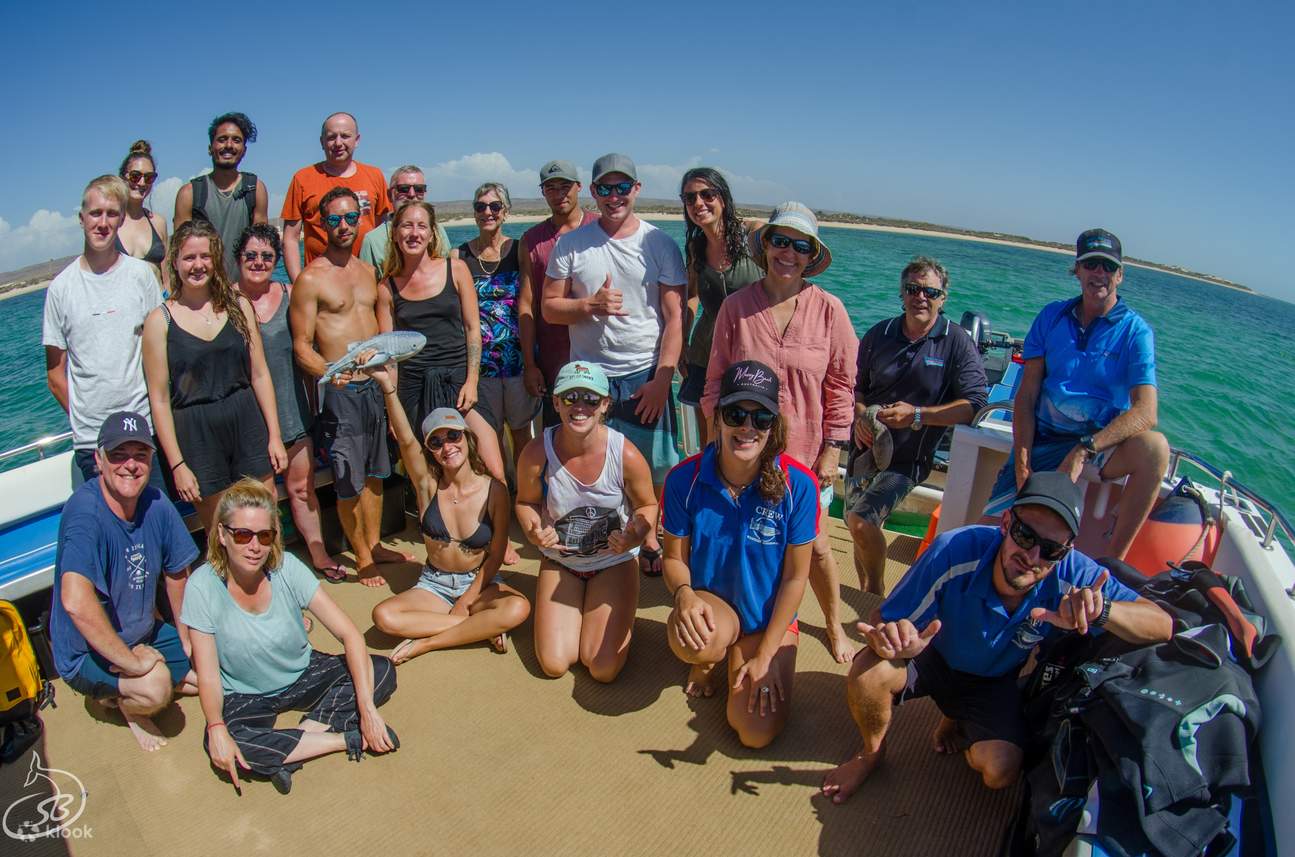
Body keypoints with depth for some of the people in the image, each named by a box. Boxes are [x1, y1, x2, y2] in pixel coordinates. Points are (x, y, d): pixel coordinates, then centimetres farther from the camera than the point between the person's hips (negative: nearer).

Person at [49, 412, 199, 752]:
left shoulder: (155, 503, -10)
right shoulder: (85, 512, -30)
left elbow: (176, 573, 5)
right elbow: (75, 602, -43)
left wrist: (186, 638, 11)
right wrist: (132, 661, -34)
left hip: (144, 635, 7)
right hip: (87, 652, -7)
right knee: (155, 688, -32)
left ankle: (130, 689, 20)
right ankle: (127, 703, 2)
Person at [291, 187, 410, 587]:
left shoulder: (368, 271, 11)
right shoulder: (311, 278, -8)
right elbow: (301, 347, -9)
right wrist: (328, 373, -28)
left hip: (375, 386, 6)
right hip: (340, 392, -6)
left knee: (375, 473, 16)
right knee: (349, 482, 1)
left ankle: (375, 545, 31)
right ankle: (362, 559, 16)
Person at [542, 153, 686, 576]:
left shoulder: (660, 244, 1)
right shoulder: (571, 244, 5)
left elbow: (675, 318, -2)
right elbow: (549, 307, 5)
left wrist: (661, 380, -11)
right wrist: (591, 305, -15)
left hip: (646, 375, -1)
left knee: (650, 469, 6)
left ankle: (649, 537, 29)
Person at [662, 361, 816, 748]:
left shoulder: (798, 484, -19)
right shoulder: (685, 479, -16)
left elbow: (795, 577, -11)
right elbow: (674, 557, -5)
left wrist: (765, 657, -11)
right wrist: (685, 594, -29)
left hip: (769, 618, 0)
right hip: (710, 605, 0)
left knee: (757, 733, -14)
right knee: (692, 640, -36)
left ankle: (742, 659, 20)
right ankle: (706, 661, 5)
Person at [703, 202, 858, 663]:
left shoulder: (829, 309, -7)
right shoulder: (736, 306, -6)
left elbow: (841, 386, -2)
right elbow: (715, 382, 0)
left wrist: (832, 450, -4)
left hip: (805, 454, -1)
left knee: (813, 543, 11)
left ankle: (834, 624, 36)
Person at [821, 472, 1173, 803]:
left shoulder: (1073, 577, -29)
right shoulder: (954, 552, -37)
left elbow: (1162, 625, -27)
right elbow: (881, 622, -30)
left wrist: (1102, 610, -50)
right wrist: (889, 639, -56)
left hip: (993, 681, 2)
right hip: (931, 654, -2)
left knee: (1000, 772, -21)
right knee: (868, 673, -32)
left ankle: (957, 723, 18)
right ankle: (871, 752, 4)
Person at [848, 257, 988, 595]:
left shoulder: (957, 343, -7)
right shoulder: (879, 334, 4)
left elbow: (975, 403, -12)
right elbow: (856, 385, 13)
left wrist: (917, 415, -22)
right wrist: (860, 415, -8)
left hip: (907, 458, -5)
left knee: (862, 521, -22)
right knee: (859, 527, 12)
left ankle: (876, 592, 6)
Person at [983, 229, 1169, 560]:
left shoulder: (1135, 331, -3)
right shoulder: (1051, 316, 5)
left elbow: (1146, 412, -17)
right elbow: (1026, 394, 0)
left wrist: (1084, 450, -30)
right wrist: (1022, 464, -11)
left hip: (1101, 443, -1)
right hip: (1041, 442, 1)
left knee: (1154, 447, -34)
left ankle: (1113, 562, -23)